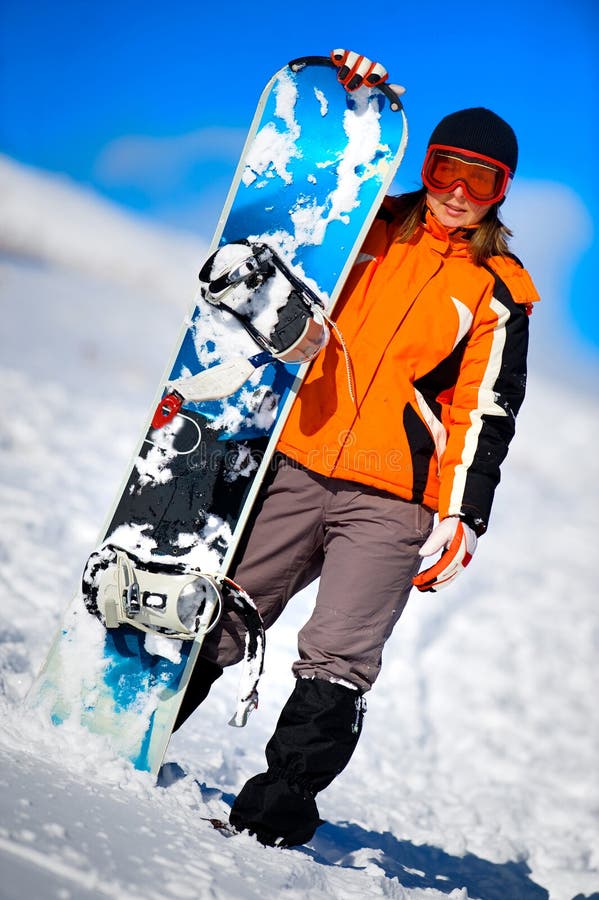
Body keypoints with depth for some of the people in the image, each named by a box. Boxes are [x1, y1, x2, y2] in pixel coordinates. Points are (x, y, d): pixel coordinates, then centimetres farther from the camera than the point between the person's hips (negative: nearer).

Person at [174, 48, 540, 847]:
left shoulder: (500, 291, 6)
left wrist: (462, 517, -6)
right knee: (216, 619, 5)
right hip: (296, 464, 2)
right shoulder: (373, 229, 12)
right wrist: (347, 105, 3)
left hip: (392, 501, -2)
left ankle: (281, 800, -8)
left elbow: (486, 414, 2)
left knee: (338, 661, -11)